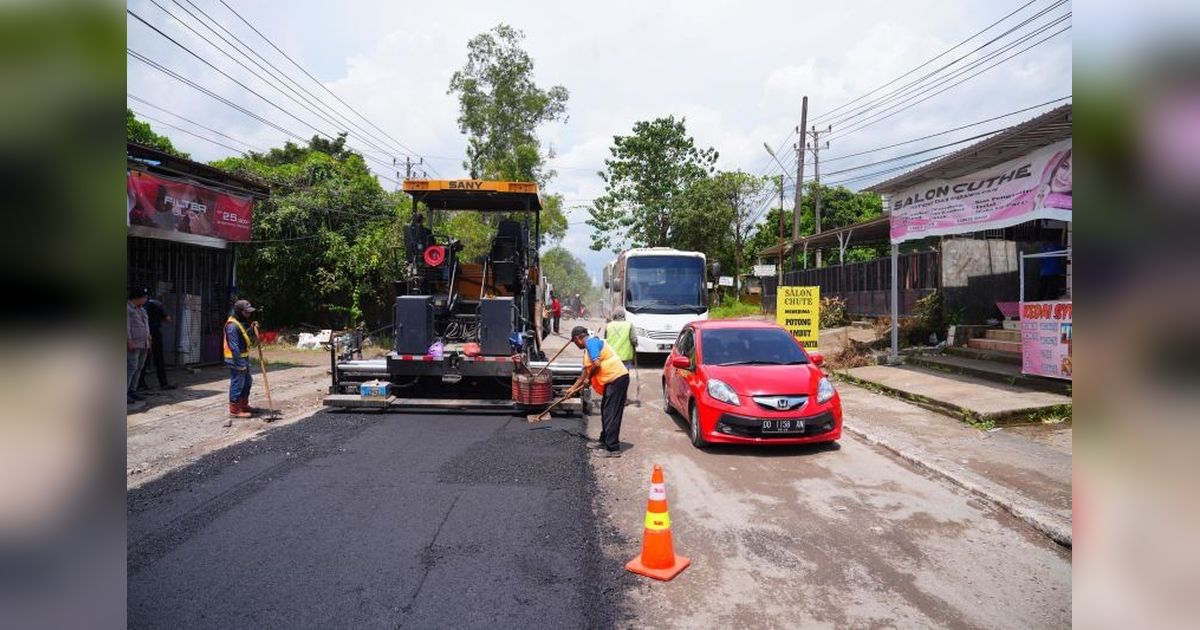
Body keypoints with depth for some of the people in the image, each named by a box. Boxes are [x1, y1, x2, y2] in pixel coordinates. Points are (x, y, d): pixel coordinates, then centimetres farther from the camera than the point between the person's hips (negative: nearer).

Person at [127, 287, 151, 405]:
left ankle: (131, 391, 11)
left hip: (143, 344, 8)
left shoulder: (141, 309, 17)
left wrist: (149, 341, 17)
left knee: (139, 368, 6)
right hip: (133, 344, -8)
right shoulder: (127, 308, -9)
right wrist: (129, 342, -21)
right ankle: (123, 393, -11)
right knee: (131, 368, -12)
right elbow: (126, 325, -16)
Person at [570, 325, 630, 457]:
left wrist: (588, 378, -5)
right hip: (612, 380, 10)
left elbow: (596, 364, -23)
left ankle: (613, 448, -5)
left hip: (617, 378, -10)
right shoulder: (591, 344, 21)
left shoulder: (591, 342, -11)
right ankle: (604, 441, 30)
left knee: (612, 414, -8)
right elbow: (586, 369, 29)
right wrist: (574, 387, 33)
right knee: (605, 411, 19)